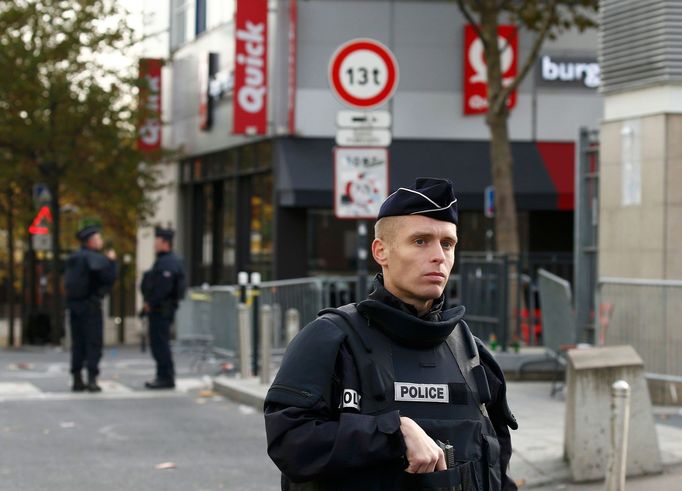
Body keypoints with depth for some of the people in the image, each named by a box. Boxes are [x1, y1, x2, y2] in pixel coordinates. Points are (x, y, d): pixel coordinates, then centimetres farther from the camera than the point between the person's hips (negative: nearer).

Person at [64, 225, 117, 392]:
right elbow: (109, 278, -19)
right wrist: (111, 261, -6)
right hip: (90, 305, -7)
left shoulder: (73, 259, 13)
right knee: (93, 344, -3)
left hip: (73, 303, 7)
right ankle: (92, 380, -9)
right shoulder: (95, 258, -12)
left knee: (77, 344, 11)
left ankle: (77, 380, 11)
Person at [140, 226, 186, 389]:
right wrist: (149, 303, 14)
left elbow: (163, 288, -24)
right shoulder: (163, 261, 18)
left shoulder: (168, 263, -17)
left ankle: (166, 377, -6)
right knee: (158, 343, 15)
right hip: (159, 309, 11)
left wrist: (150, 303, -17)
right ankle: (164, 376, 21)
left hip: (161, 309, -11)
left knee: (160, 343, -9)